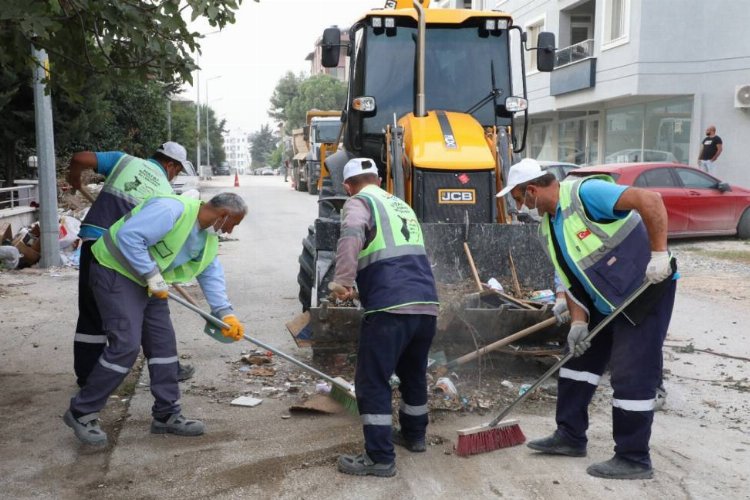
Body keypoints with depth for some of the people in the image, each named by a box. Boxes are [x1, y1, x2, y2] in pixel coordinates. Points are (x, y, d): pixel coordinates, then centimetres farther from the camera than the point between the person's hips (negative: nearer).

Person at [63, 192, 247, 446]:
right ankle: (81, 412, 1)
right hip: (115, 271, -10)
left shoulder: (208, 237, 5)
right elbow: (128, 236, -32)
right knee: (126, 344, -15)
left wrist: (226, 313, 0)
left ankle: (167, 415, 16)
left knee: (163, 343, 6)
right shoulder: (172, 209, -26)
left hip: (147, 281, 10)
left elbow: (211, 275, 11)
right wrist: (152, 274, -25)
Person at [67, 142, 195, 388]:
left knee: (91, 312, 14)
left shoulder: (124, 160, 11)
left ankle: (86, 374, 21)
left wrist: (74, 177, 24)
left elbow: (80, 158, 2)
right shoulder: (165, 190, 7)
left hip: (94, 242, 3)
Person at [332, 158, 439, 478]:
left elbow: (351, 235, -20)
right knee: (414, 373, 24)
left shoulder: (359, 202, 3)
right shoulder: (402, 205, 25)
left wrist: (343, 281, -19)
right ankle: (414, 435, 40)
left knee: (372, 382, 2)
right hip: (427, 304, 8)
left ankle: (380, 458, 4)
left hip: (390, 307, -7)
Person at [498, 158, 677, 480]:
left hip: (648, 289, -9)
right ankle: (570, 437, 26)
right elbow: (571, 279, 9)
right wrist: (578, 323, -2)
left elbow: (650, 200, -29)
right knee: (579, 359, 13)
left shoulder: (584, 192, -22)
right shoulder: (547, 230, 7)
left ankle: (633, 460, 7)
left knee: (632, 374, -6)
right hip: (605, 301, 10)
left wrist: (659, 254, -30)